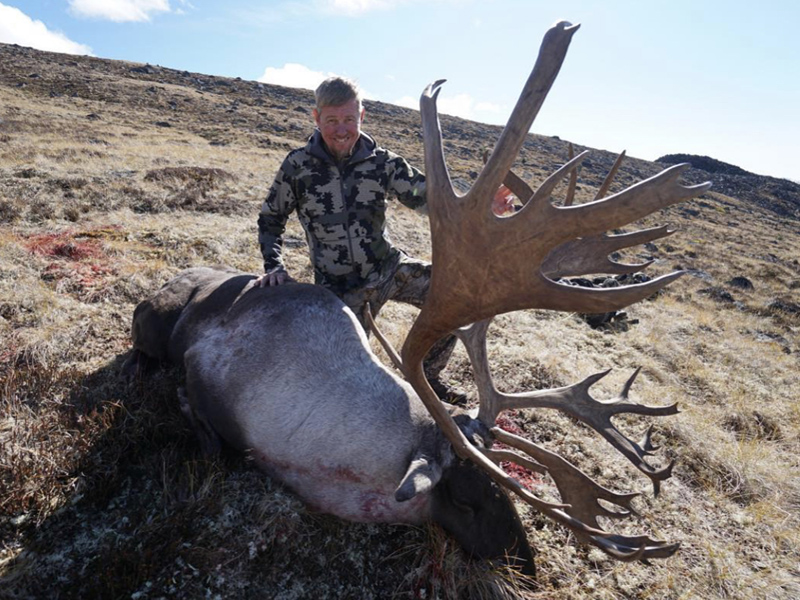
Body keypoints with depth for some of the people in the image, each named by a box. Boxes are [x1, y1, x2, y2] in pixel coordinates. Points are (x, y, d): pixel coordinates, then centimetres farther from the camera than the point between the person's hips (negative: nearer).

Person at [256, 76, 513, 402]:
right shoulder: (298, 166, -7)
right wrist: (274, 267, -9)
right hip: (340, 286, -1)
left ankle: (427, 376, 8)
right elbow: (269, 221, 5)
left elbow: (427, 198, -11)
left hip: (389, 266, 2)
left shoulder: (381, 162, -4)